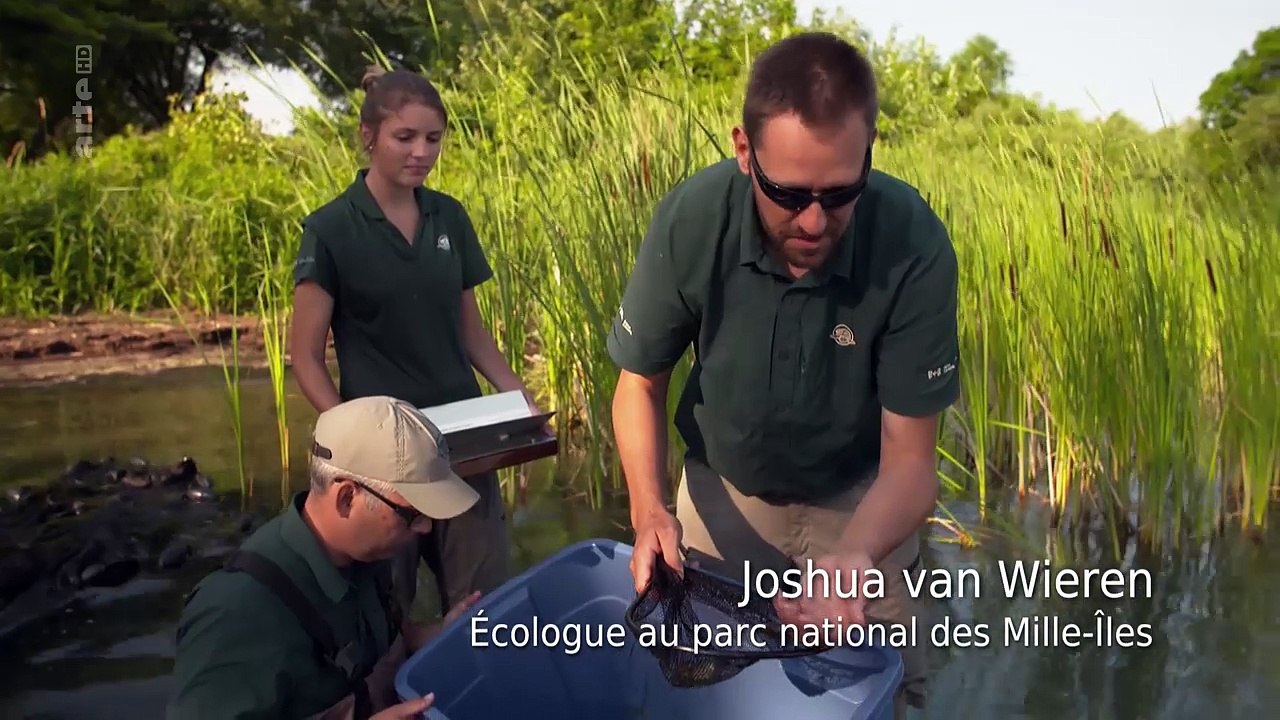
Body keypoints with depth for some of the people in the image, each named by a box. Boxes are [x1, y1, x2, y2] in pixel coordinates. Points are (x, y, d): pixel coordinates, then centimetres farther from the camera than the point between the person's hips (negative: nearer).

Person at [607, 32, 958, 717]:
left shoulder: (915, 245, -31)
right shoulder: (689, 221, -27)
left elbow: (909, 457, -25)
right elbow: (640, 382, -12)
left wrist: (856, 556, -45)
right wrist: (648, 508, -28)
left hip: (858, 499, -1)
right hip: (724, 488, 2)